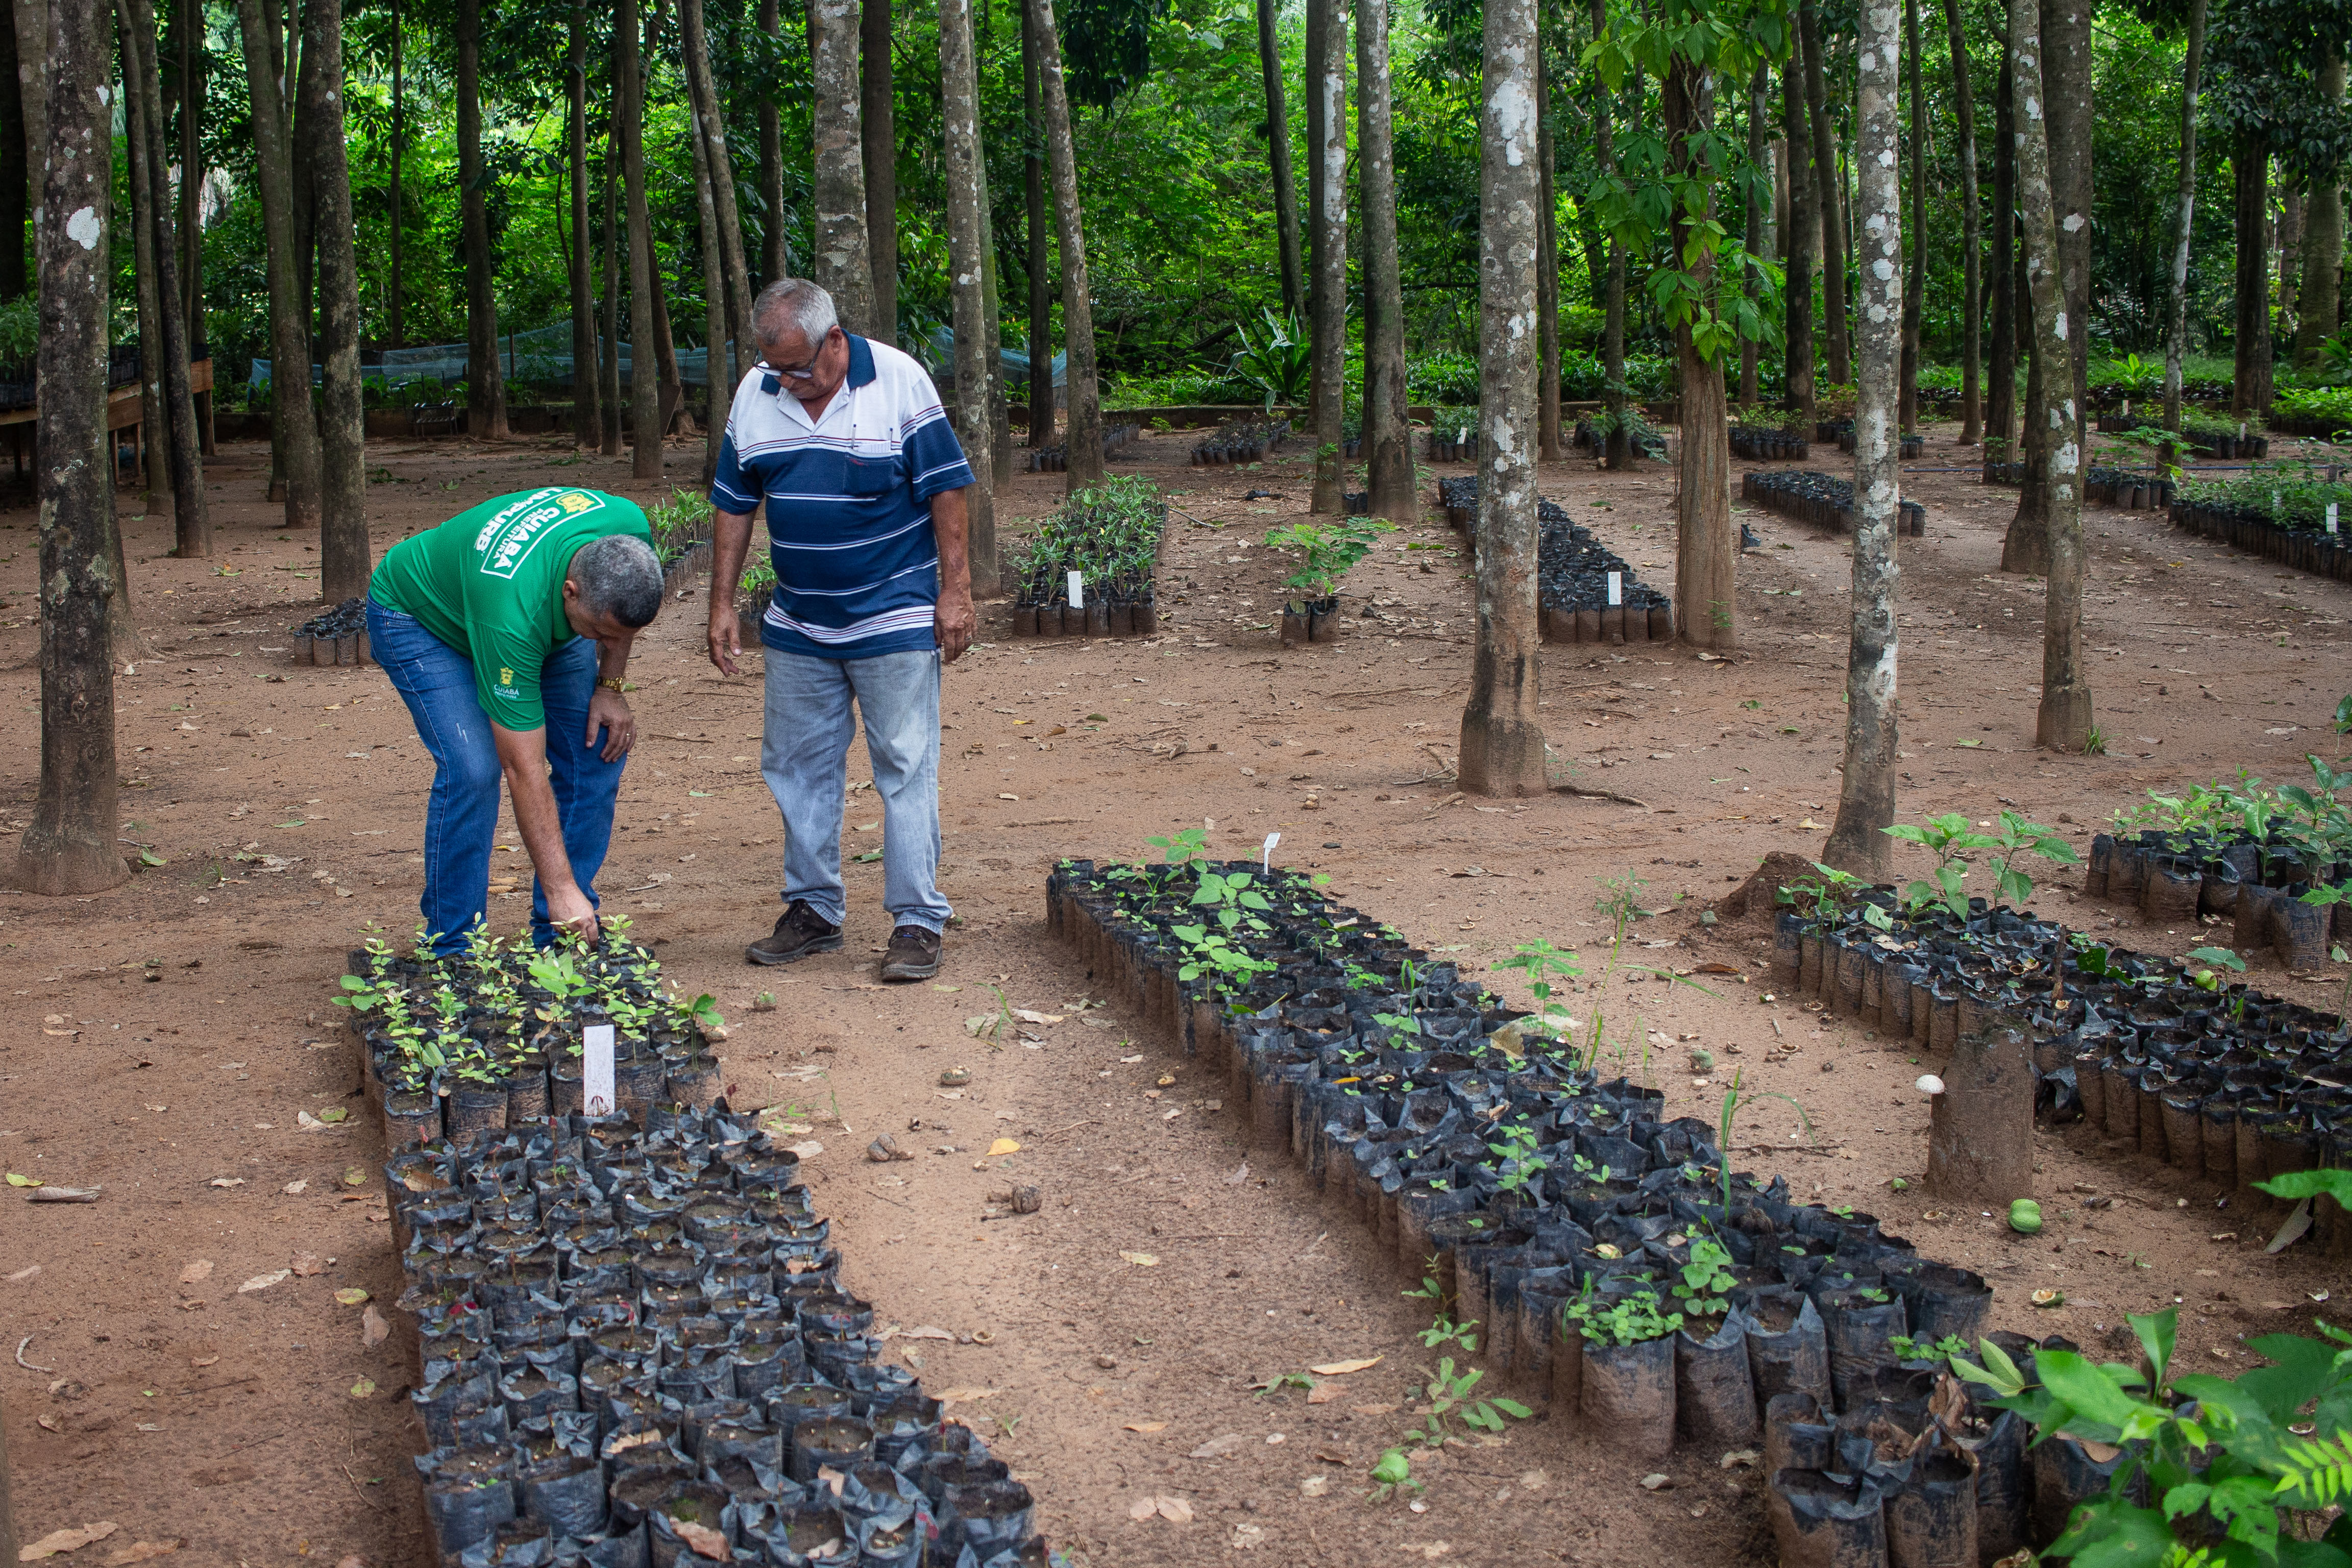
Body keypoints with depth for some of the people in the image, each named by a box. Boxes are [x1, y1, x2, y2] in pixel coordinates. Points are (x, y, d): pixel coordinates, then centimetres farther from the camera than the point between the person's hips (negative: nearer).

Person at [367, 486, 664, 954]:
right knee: (472, 768, -24)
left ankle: (559, 936, 5)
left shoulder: (630, 528, -31)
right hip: (416, 614, -6)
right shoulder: (514, 616, -44)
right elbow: (524, 770, -39)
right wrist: (561, 888, -38)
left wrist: (610, 687, -10)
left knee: (600, 749, -7)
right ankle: (453, 948, -8)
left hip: (542, 613, 6)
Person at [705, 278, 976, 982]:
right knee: (798, 767, 11)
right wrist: (722, 604, 7)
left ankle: (917, 922, 3)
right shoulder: (754, 395, 1)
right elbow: (733, 506, 9)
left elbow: (946, 488, -8)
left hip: (896, 620, -5)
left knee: (906, 770, -3)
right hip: (797, 626, 5)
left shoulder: (899, 382, -11)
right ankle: (813, 909, 23)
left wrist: (955, 592, -11)